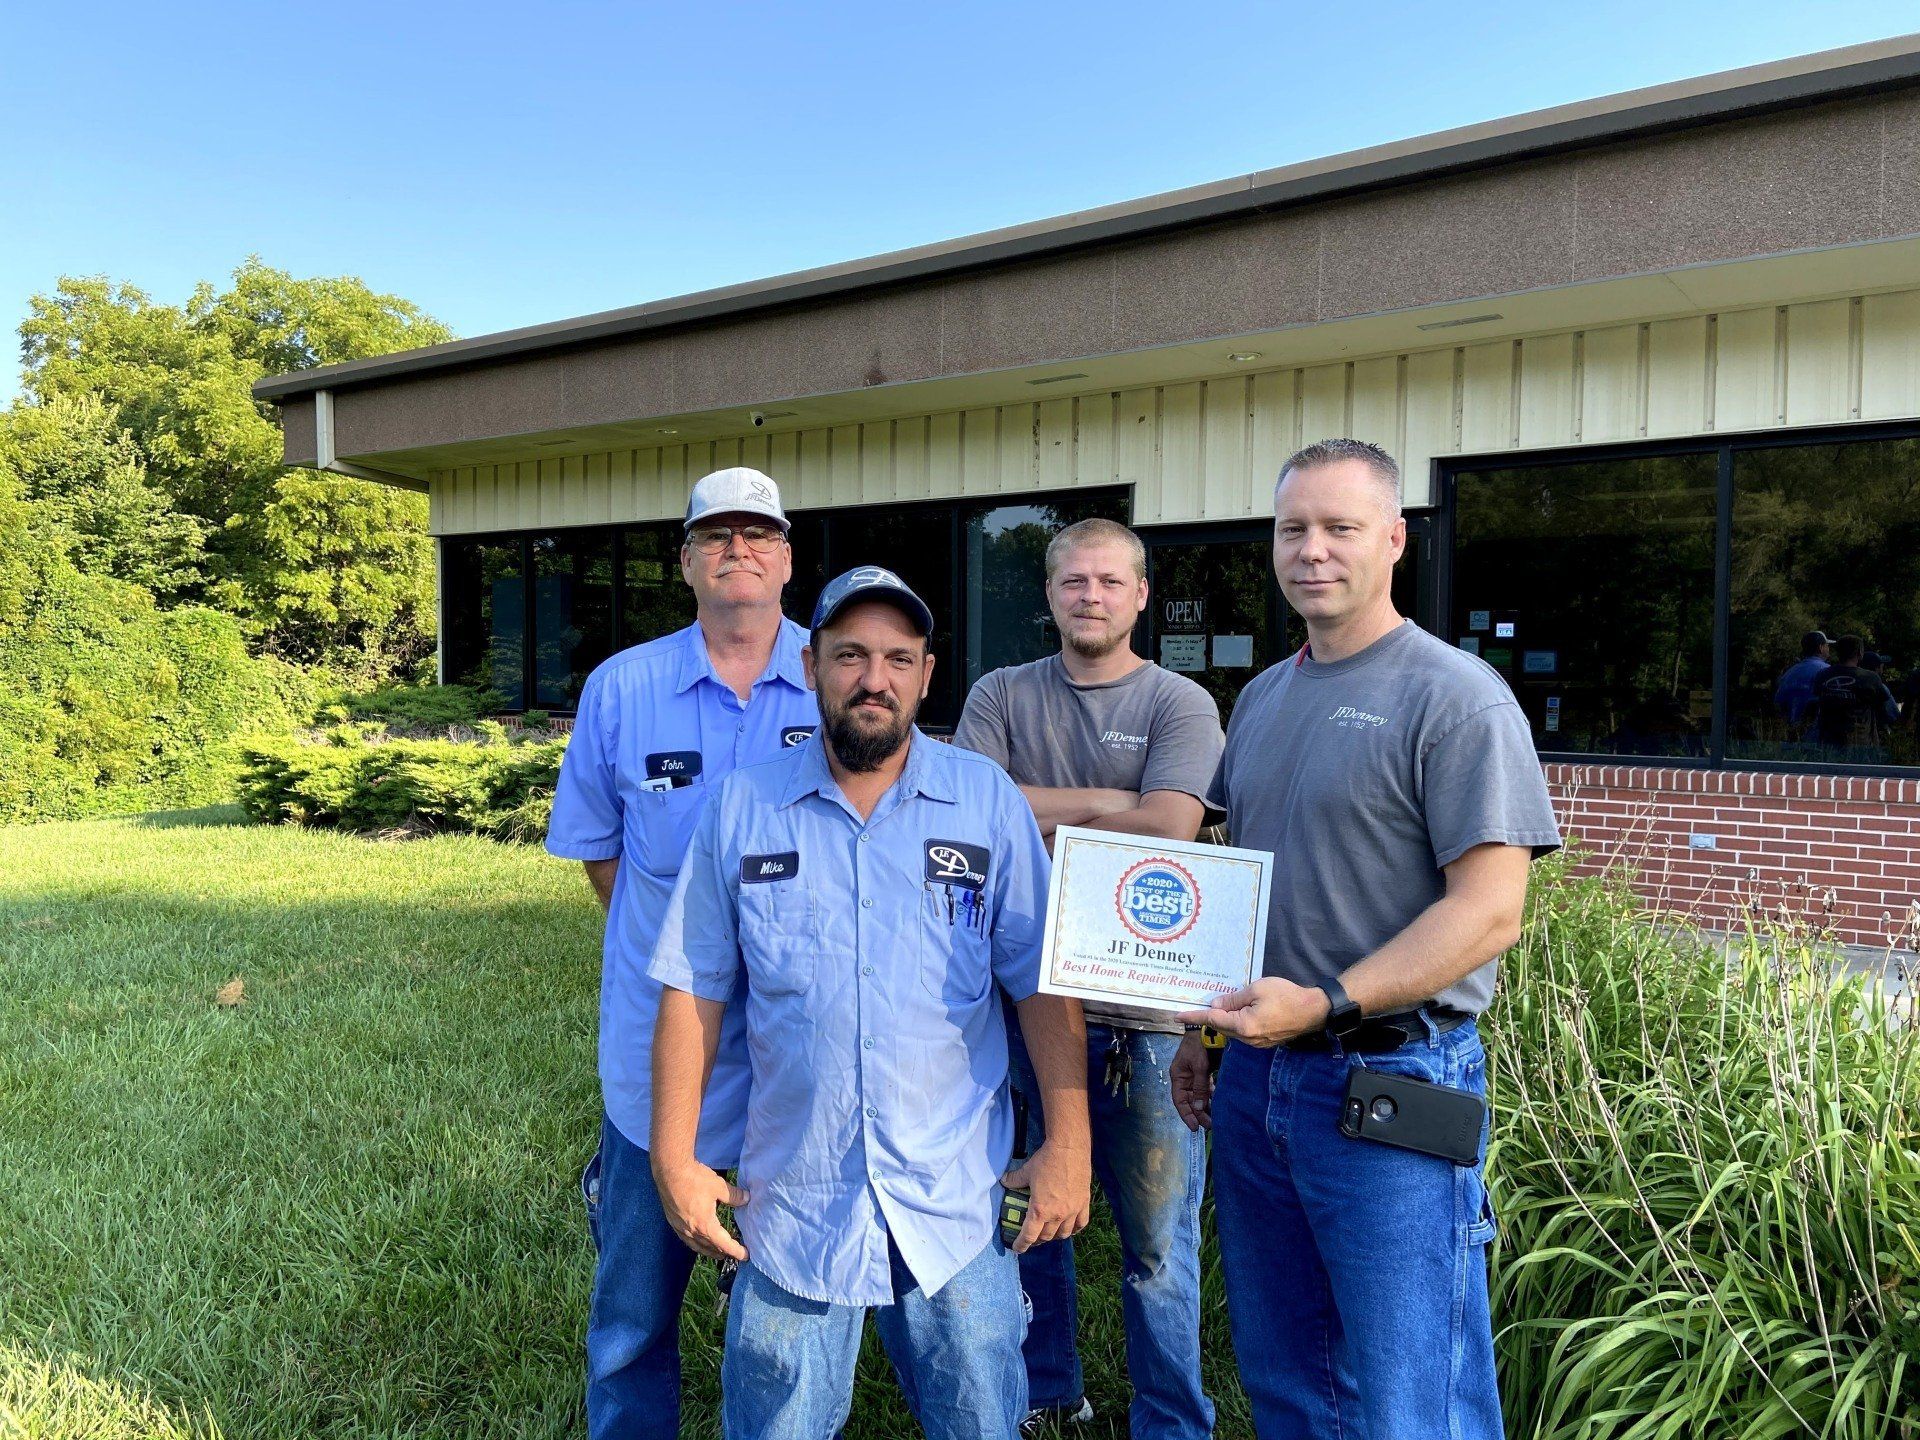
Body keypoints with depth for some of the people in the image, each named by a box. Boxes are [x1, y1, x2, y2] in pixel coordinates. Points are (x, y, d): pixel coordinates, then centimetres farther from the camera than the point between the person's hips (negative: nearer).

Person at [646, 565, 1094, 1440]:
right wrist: (675, 1159, 0)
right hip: (790, 1206, 1)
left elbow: (1042, 983, 0)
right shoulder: (741, 809, 0)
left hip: (957, 1204, 0)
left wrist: (1068, 1144, -5)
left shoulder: (989, 802, -2)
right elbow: (694, 990, 3)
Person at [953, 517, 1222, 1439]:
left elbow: (1169, 830, -16)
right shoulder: (1001, 697, 6)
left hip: (1143, 1009, -2)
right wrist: (1106, 803, -11)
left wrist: (1038, 813, -9)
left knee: (1157, 1241, 7)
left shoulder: (1180, 705, 0)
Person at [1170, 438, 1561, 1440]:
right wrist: (1201, 1028, 15)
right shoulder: (1261, 698, 12)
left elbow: (1489, 910, -17)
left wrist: (1323, 1003, -24)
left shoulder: (1455, 697, -11)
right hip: (1254, 1076, 7)